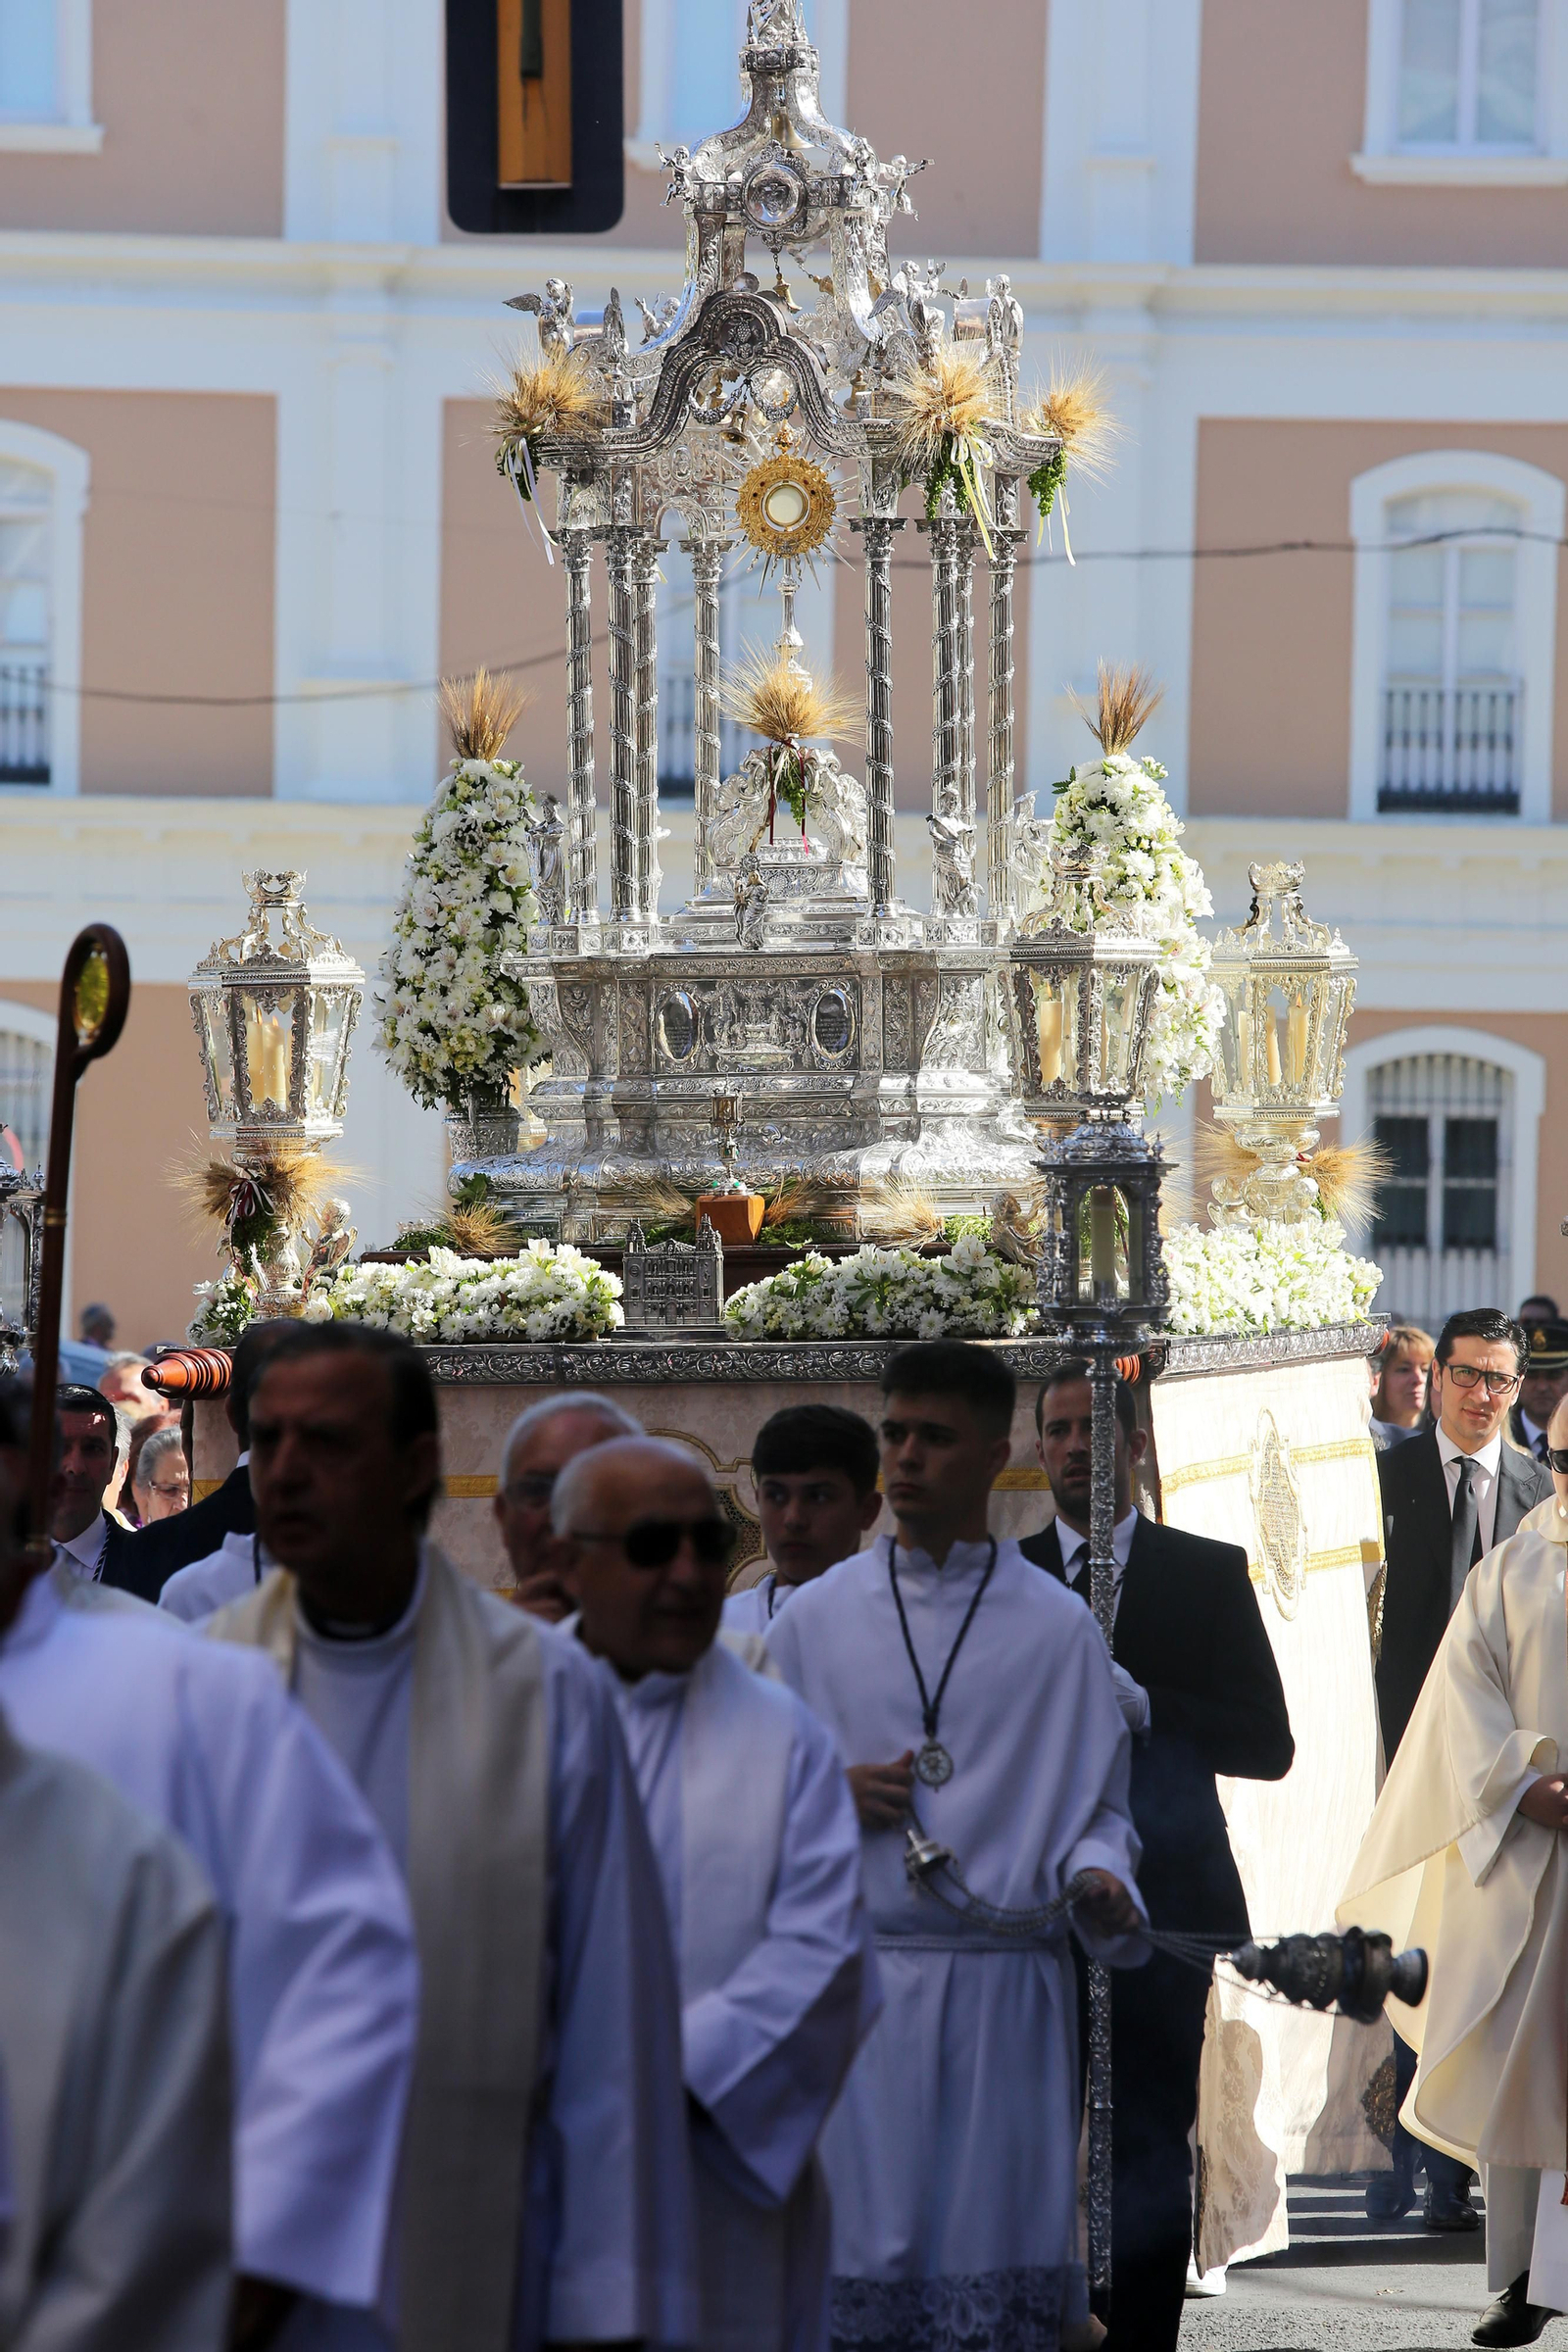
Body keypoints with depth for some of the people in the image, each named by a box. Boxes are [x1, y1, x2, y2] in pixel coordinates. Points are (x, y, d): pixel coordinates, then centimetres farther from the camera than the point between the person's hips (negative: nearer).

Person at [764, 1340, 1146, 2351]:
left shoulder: (1058, 1627, 6)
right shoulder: (816, 1617, 10)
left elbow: (1096, 1806, 6)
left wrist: (1099, 1879, -15)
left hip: (1005, 1990, -1)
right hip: (857, 1985, 1)